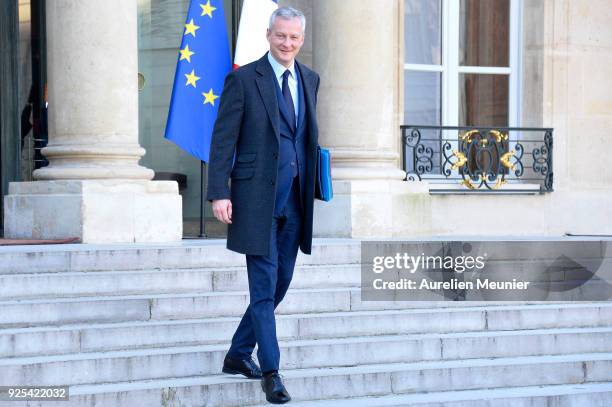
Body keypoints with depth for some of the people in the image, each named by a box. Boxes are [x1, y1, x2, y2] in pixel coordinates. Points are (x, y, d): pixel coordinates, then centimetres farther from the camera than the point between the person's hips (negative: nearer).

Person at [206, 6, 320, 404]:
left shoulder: (310, 80, 12)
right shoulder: (243, 79, -6)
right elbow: (223, 140, -7)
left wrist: (314, 184, 10)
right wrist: (219, 193, -14)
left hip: (294, 202, 6)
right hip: (257, 199, -6)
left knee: (280, 283, 13)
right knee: (264, 287, -6)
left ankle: (238, 355, 28)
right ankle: (271, 372, 0)